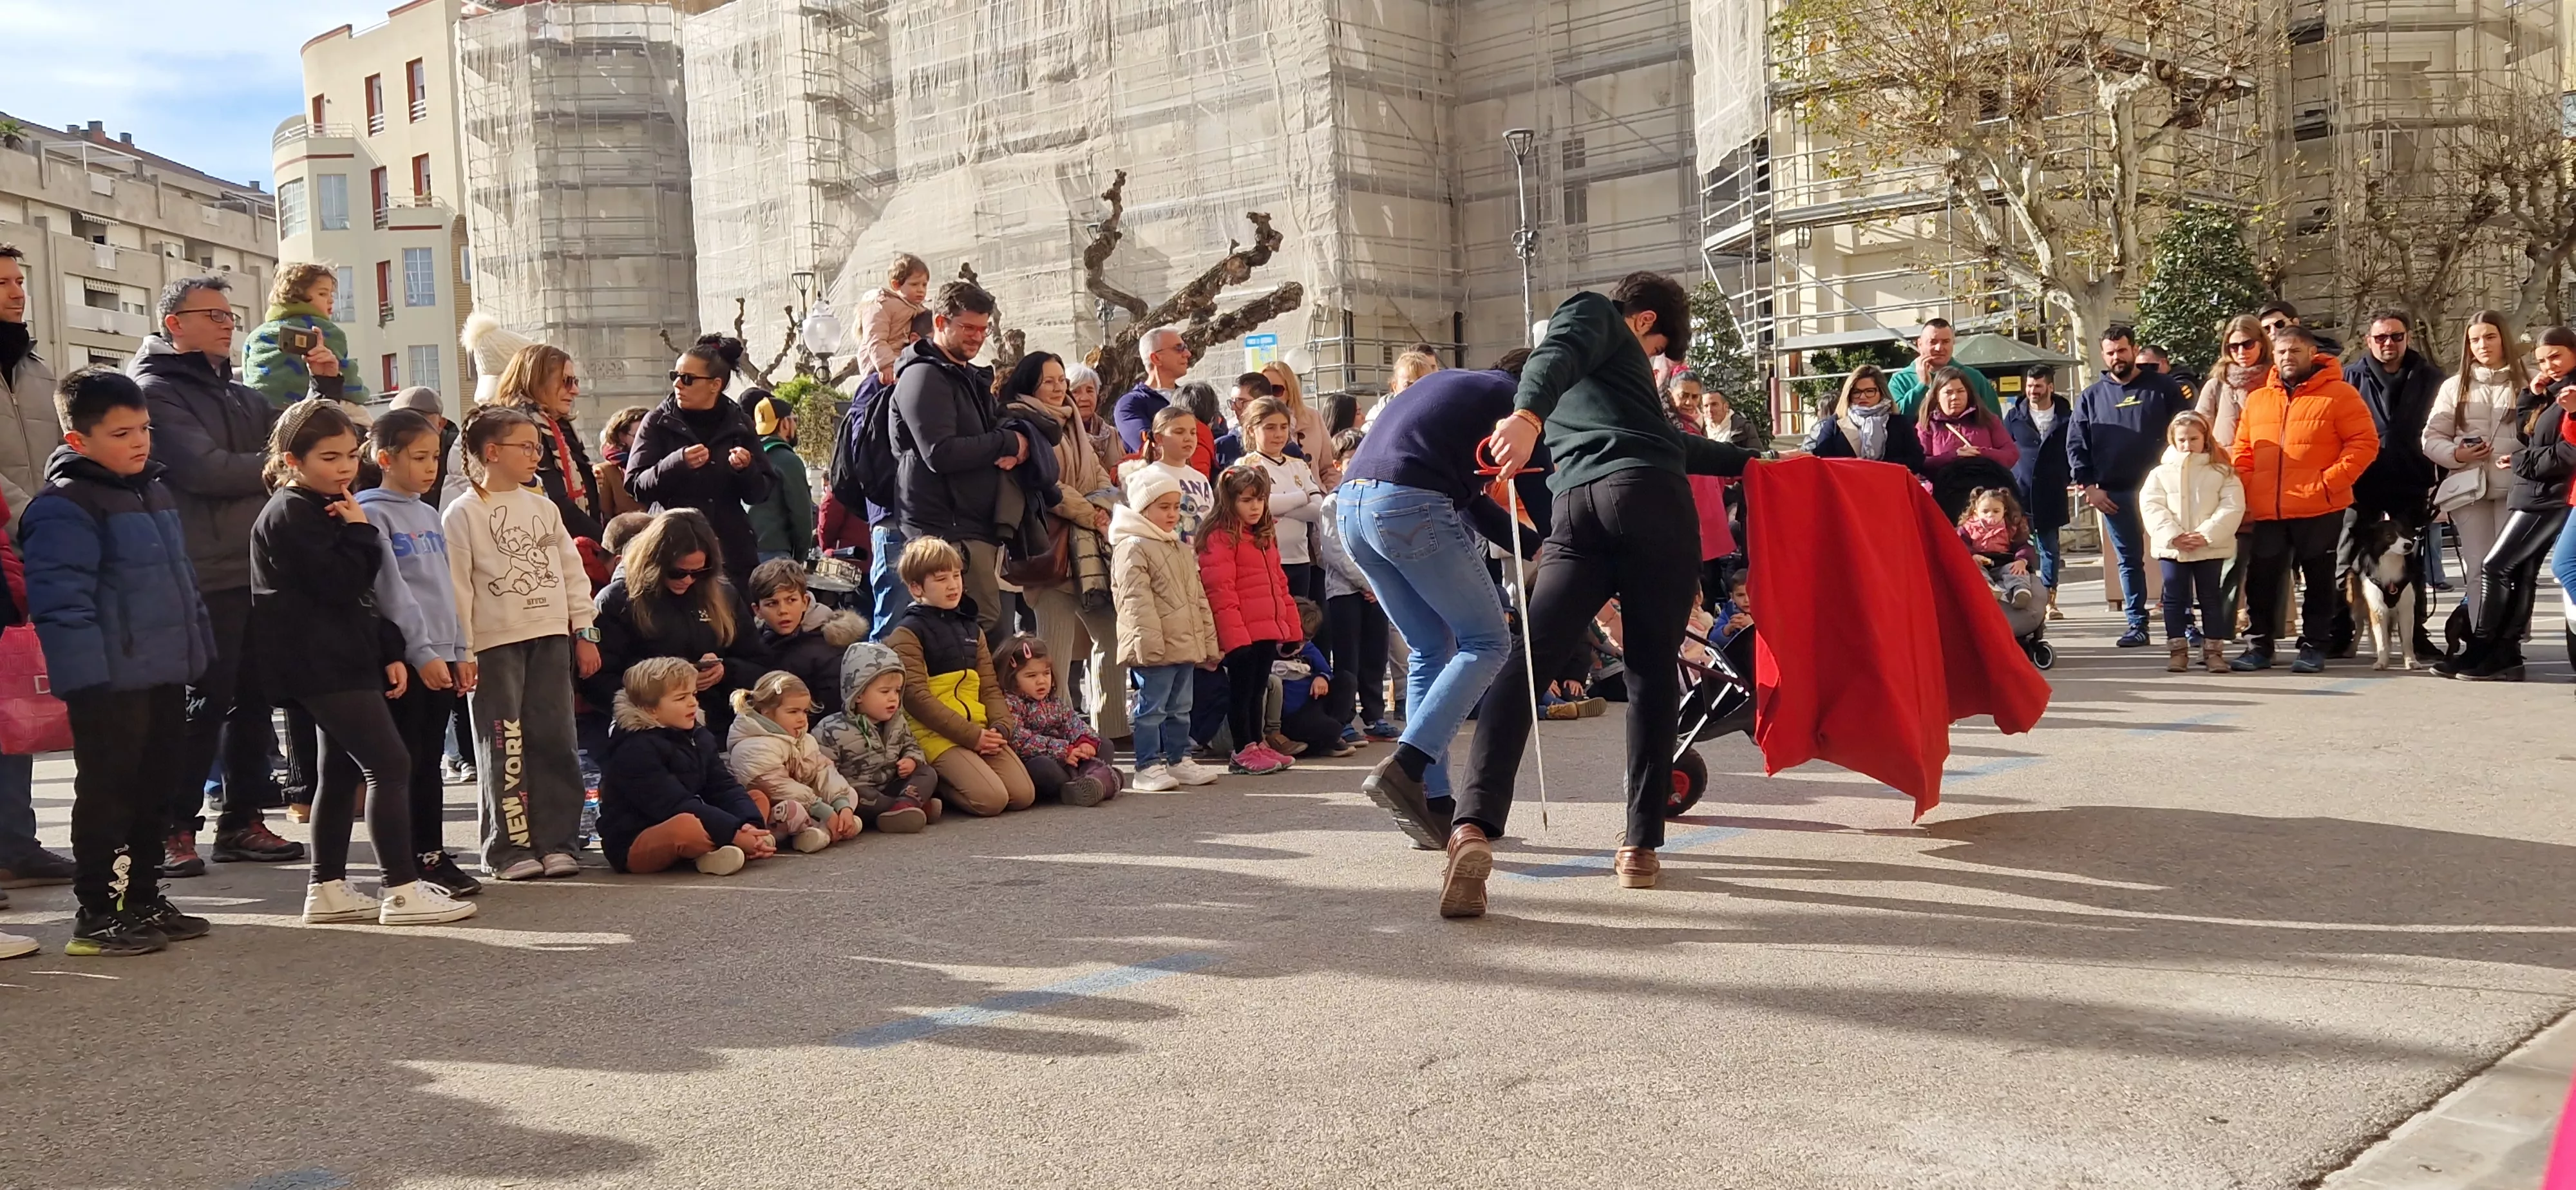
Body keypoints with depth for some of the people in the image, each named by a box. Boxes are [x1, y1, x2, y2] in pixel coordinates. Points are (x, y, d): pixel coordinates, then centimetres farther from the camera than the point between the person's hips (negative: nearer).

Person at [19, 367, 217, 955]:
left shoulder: (155, 493, 15)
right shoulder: (64, 508, -14)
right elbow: (60, 598, -20)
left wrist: (198, 651, 20)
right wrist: (86, 675, -23)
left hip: (163, 676, 9)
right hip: (109, 684, -9)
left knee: (155, 792, 15)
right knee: (108, 797, -1)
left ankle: (143, 900, 26)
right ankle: (98, 915, 8)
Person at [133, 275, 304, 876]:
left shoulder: (238, 395, 21)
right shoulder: (154, 391, -4)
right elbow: (205, 470, -16)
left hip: (258, 572, 7)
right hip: (205, 577, -7)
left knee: (254, 698, 10)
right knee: (205, 702, -5)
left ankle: (242, 820, 19)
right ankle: (175, 828, 4)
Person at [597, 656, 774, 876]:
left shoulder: (698, 738, 8)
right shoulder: (635, 750, -18)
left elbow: (724, 789, 0)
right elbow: (676, 807, -27)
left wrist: (752, 825, -20)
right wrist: (736, 834, -30)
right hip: (633, 846, -9)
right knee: (686, 825, -41)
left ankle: (714, 852, -18)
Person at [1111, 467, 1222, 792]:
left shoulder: (1182, 549, 18)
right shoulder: (1133, 548, -10)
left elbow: (1199, 598, 22)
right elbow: (1137, 601, -17)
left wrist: (1209, 642, 18)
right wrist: (1150, 642, -22)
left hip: (1186, 645, 9)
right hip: (1154, 650, -9)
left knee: (1180, 708, 15)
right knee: (1151, 708, -4)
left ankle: (1178, 759, 23)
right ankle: (1148, 766, 1)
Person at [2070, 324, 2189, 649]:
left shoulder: (2162, 387, 4)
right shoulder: (2091, 396, 9)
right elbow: (2076, 445, 8)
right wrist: (2089, 486, -1)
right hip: (2114, 494, 2)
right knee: (2129, 560, 7)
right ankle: (2137, 625, 12)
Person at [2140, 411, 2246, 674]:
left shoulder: (2222, 472, 3)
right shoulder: (2161, 473, 6)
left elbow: (2232, 507, -7)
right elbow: (2151, 507, -4)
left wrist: (2206, 534, -17)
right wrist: (2172, 535, -17)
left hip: (2211, 548, -1)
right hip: (2171, 549, 1)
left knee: (2212, 598, 4)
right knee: (2175, 599, 5)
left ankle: (2214, 650, 11)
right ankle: (2177, 649, 12)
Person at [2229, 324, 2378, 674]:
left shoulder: (2338, 394, -1)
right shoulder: (2257, 399, 12)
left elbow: (2364, 443, -6)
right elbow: (2243, 454, 15)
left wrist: (2331, 481, -15)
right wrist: (2246, 495, 2)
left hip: (2319, 511, -4)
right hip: (2266, 513, 4)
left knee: (2320, 580, 6)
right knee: (2261, 580, 6)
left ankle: (2313, 646, 14)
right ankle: (2259, 646, 15)